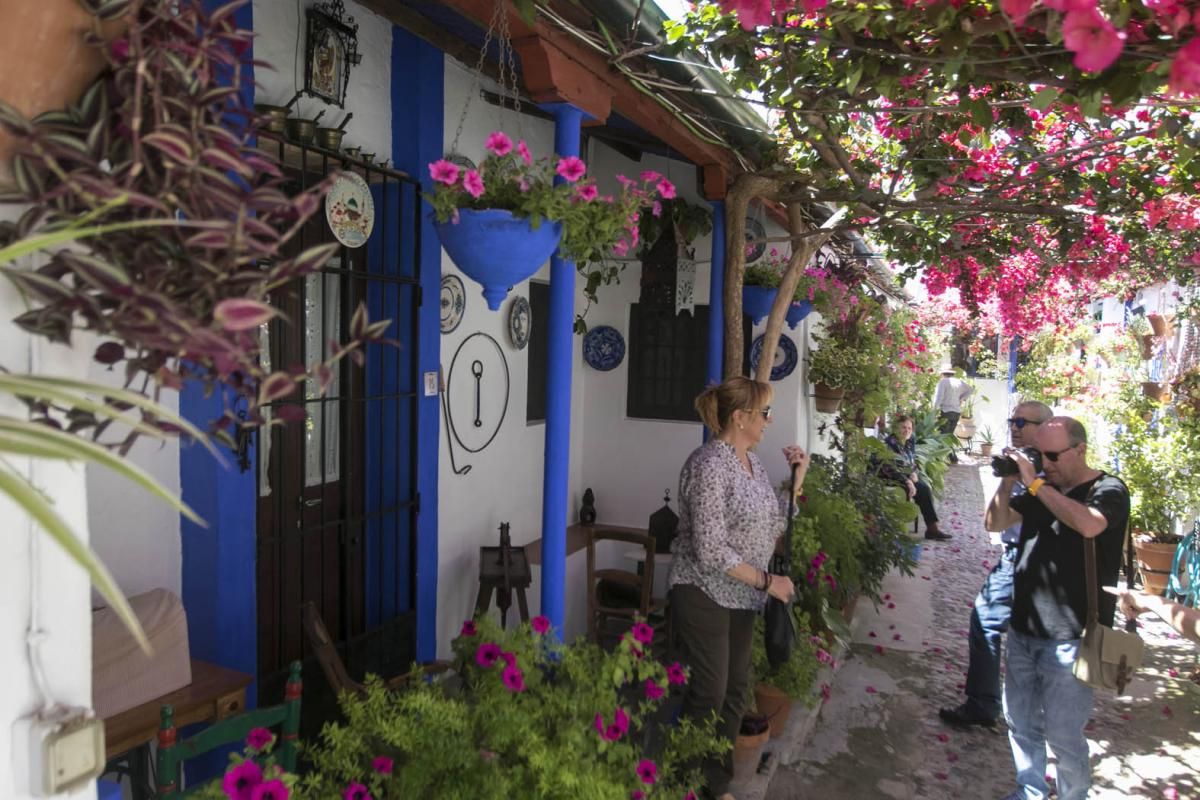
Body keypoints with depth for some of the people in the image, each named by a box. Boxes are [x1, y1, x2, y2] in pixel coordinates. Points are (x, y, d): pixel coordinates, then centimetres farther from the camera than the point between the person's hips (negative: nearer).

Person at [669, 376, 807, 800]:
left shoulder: (751, 460, 8)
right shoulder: (710, 465, -21)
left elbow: (772, 523, 14)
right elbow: (712, 551, -24)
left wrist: (798, 476, 6)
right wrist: (767, 581, -16)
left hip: (741, 595, 9)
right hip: (705, 594, -9)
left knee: (736, 691, 15)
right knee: (708, 695, 1)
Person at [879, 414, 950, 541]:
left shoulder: (911, 441, 6)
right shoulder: (889, 443, -17)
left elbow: (913, 461, 16)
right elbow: (888, 468, -23)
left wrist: (914, 473, -6)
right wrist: (907, 481, -28)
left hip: (909, 476, 7)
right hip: (892, 479, -7)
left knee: (925, 489, -20)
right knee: (922, 490, -24)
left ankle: (932, 527, -19)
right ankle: (932, 528, -17)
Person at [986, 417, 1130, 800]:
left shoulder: (1109, 490, -9)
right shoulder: (1041, 490, 8)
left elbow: (1089, 524, -31)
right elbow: (996, 523, 8)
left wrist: (1035, 483, -25)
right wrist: (1008, 482, -6)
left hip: (1069, 637, -6)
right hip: (1023, 629, 6)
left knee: (1063, 734, 2)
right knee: (1021, 724, 16)